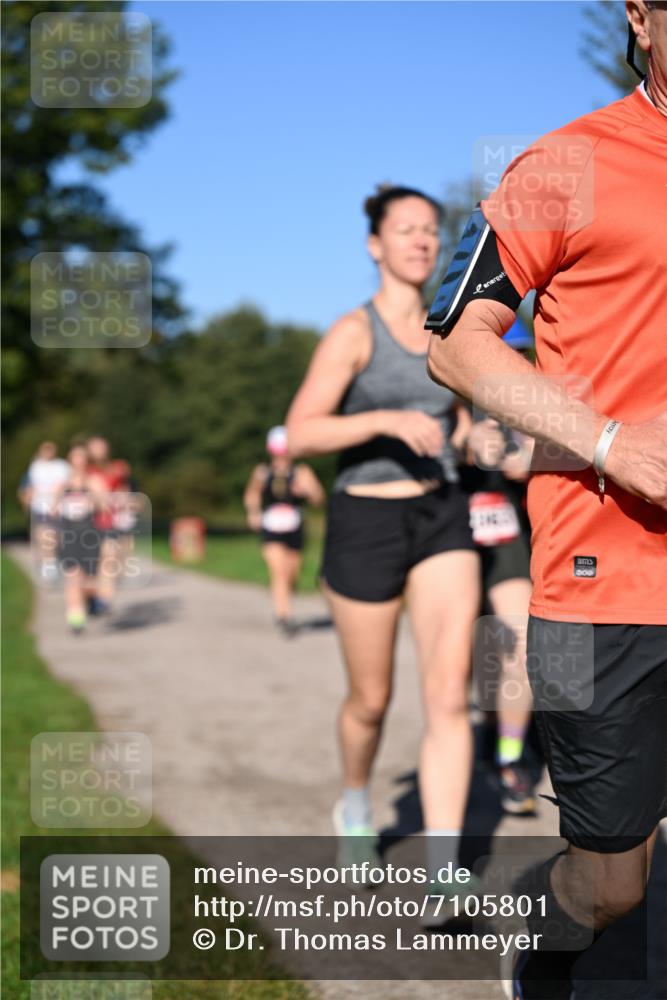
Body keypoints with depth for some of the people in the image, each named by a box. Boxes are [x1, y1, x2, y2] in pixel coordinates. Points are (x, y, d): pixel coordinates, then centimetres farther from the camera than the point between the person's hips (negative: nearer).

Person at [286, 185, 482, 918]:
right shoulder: (352, 332, -8)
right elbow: (299, 435, -17)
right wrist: (388, 421, -28)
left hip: (442, 519, 4)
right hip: (365, 525, -4)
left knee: (450, 693, -13)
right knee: (371, 700, 11)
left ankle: (442, 885, -15)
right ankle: (355, 805, 44)